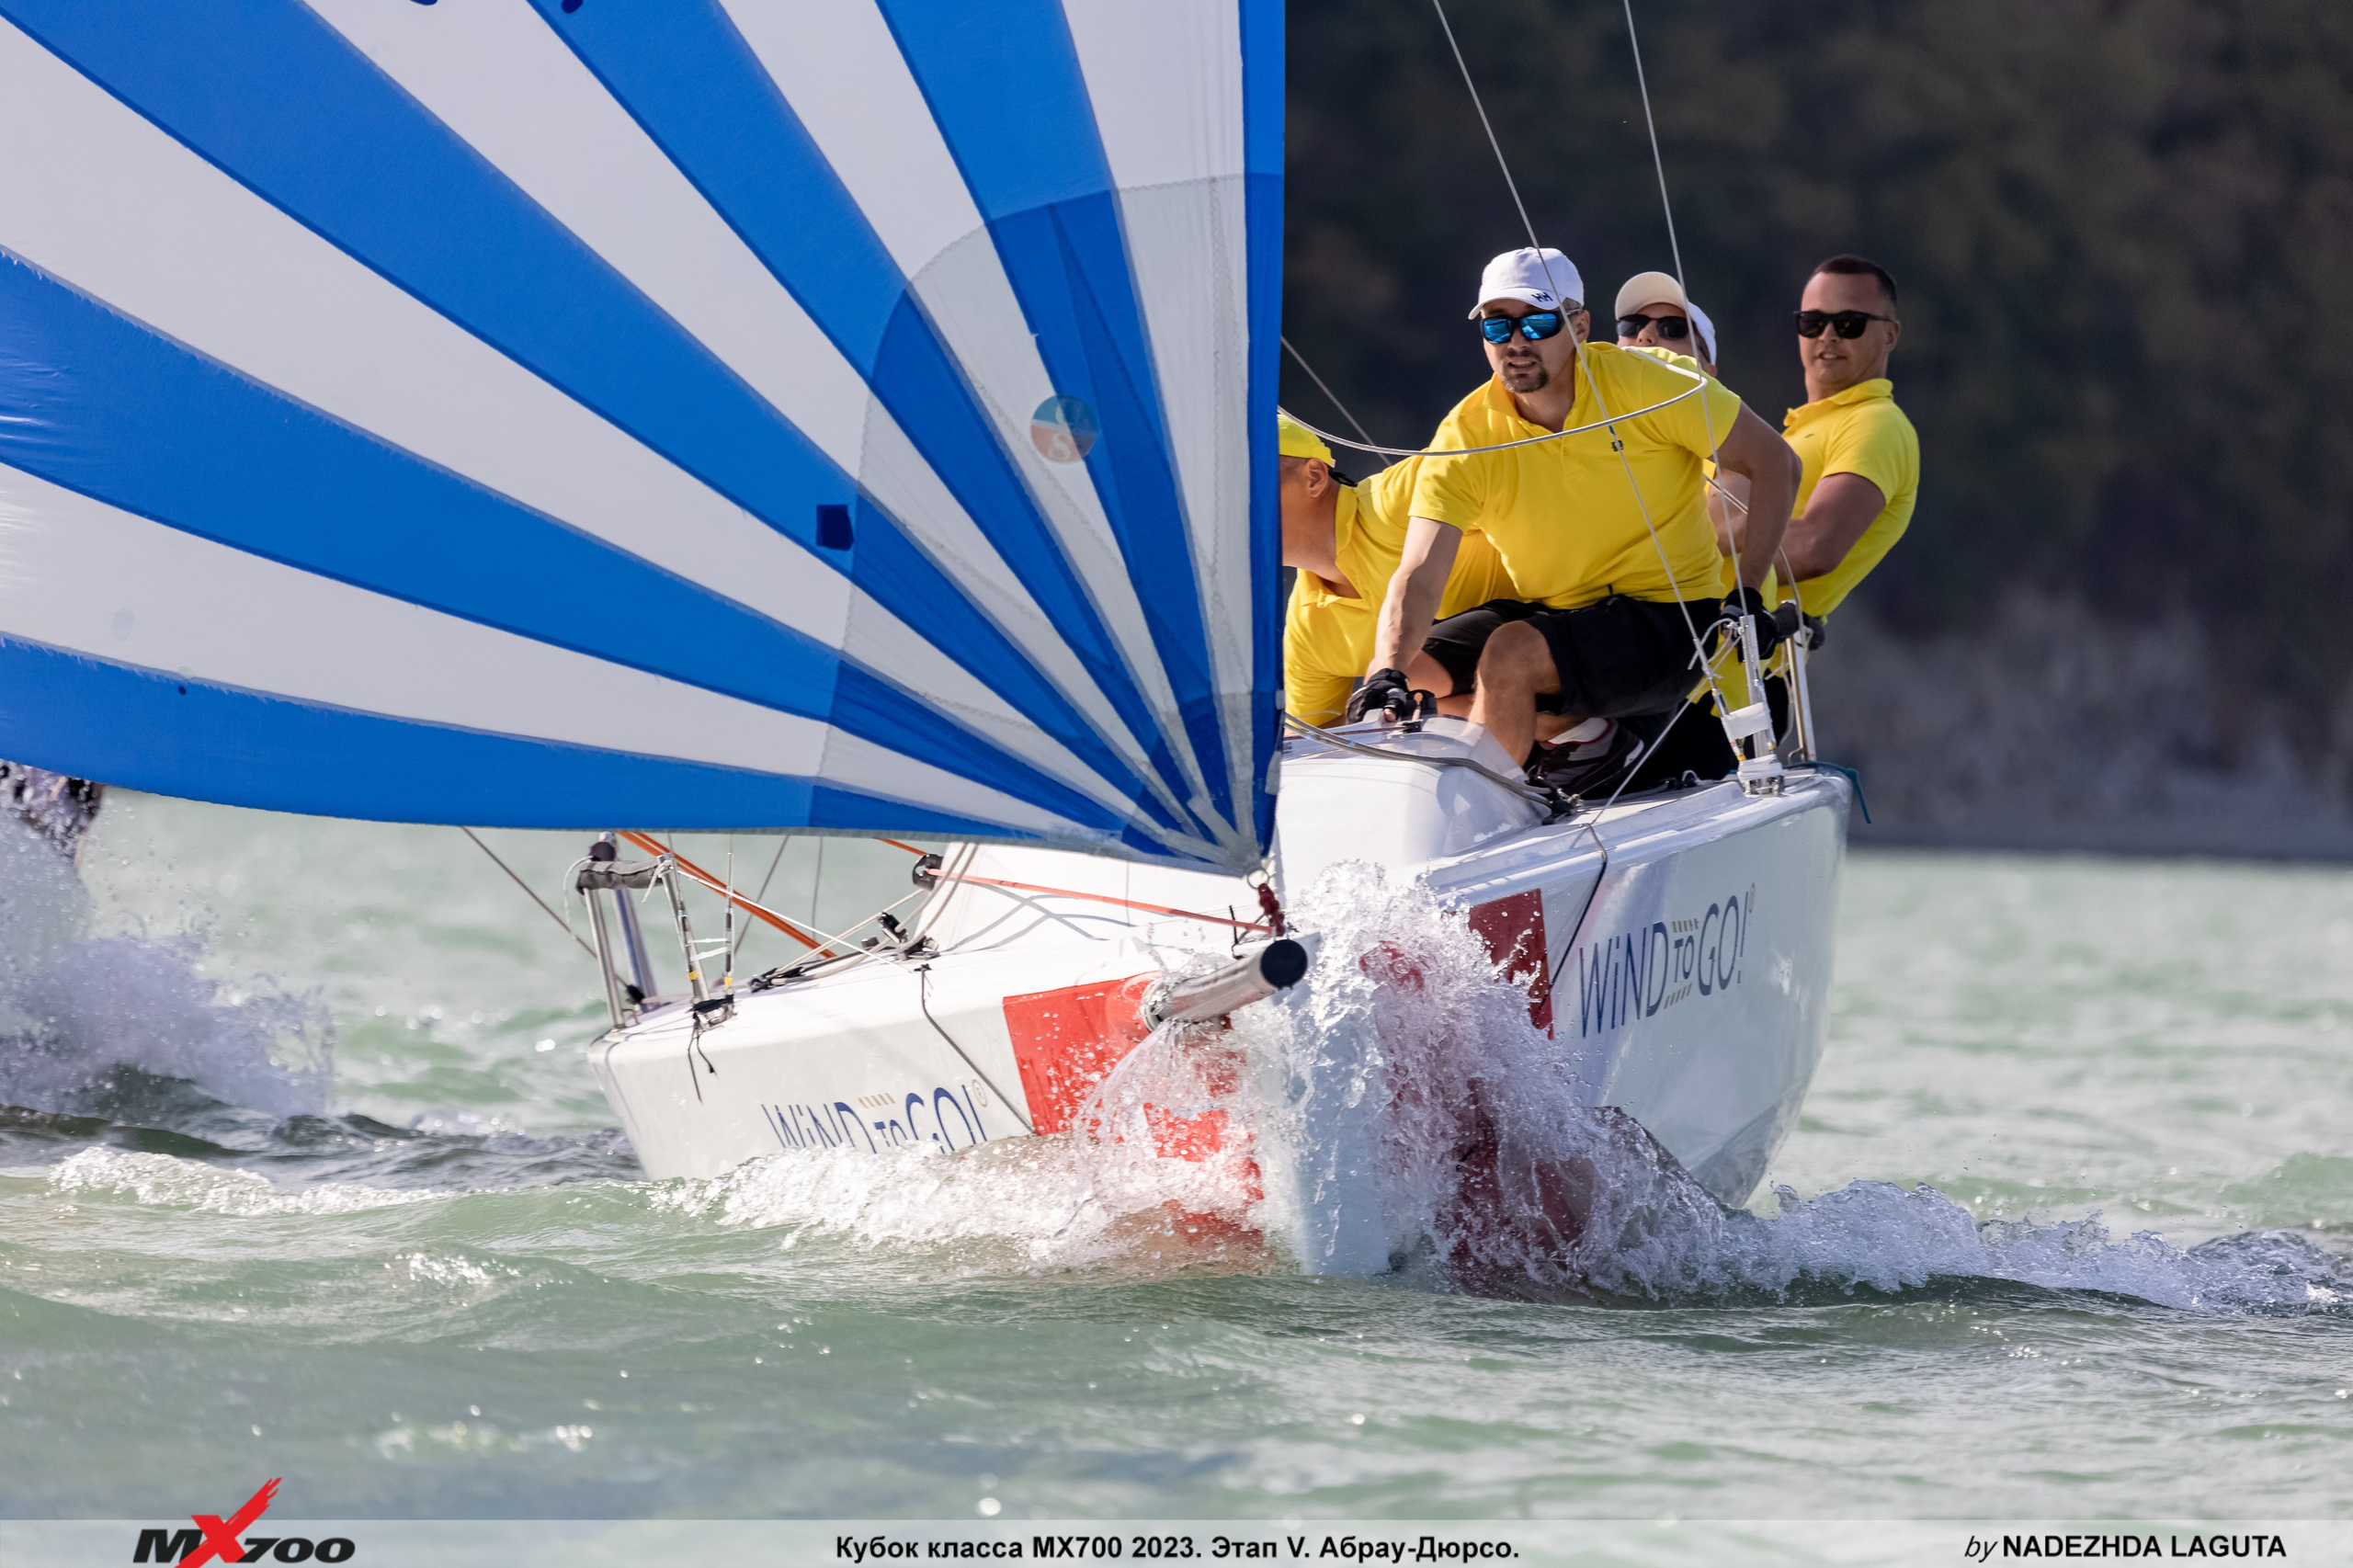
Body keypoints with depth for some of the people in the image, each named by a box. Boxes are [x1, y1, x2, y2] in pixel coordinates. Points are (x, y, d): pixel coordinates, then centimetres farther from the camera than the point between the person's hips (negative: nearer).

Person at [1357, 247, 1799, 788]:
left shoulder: (1642, 384, -15)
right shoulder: (1465, 439, -8)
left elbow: (1776, 463, -7)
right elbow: (1419, 575, -18)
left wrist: (1746, 595, -15)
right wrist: (1387, 675, -38)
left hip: (1668, 621, -5)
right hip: (1546, 616, 5)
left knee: (1510, 653, -30)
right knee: (1404, 671, -12)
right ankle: (1583, 730, -6)